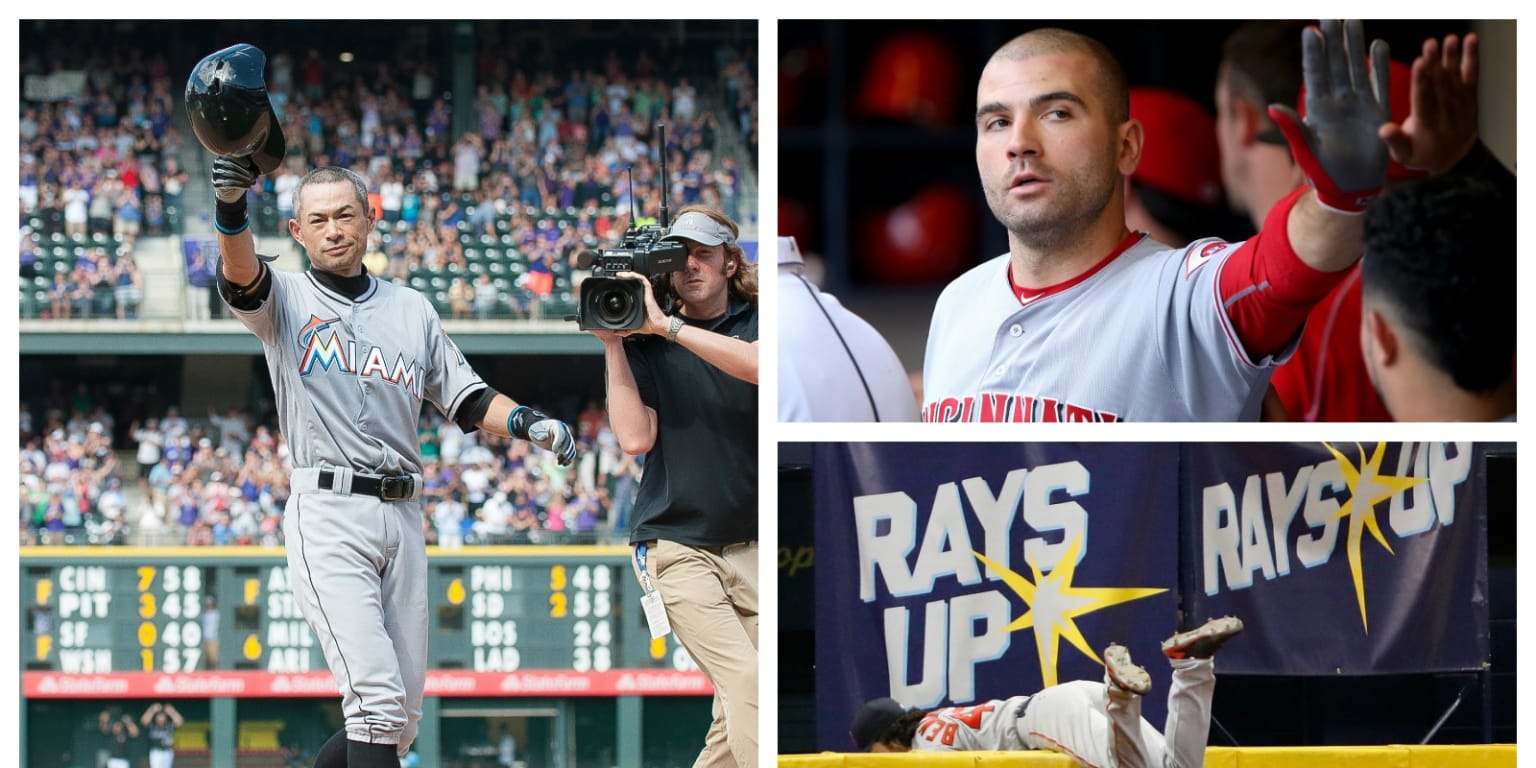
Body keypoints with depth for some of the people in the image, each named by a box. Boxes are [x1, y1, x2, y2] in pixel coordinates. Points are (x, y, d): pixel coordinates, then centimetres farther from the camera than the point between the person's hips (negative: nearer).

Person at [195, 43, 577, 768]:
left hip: (401, 516, 6)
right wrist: (230, 206, -40)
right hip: (327, 513, -6)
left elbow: (465, 397, 17)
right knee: (378, 700, -18)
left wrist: (527, 423, -4)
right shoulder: (284, 298, 3)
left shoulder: (411, 308, 17)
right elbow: (242, 278, -19)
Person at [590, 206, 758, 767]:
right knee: (745, 682, -18)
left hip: (750, 546, 2)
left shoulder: (755, 325, 3)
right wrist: (612, 344, -11)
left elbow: (759, 366, -22)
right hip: (677, 546, -2)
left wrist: (668, 326, -24)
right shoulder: (647, 345, 3)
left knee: (739, 709, 1)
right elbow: (635, 438, -9)